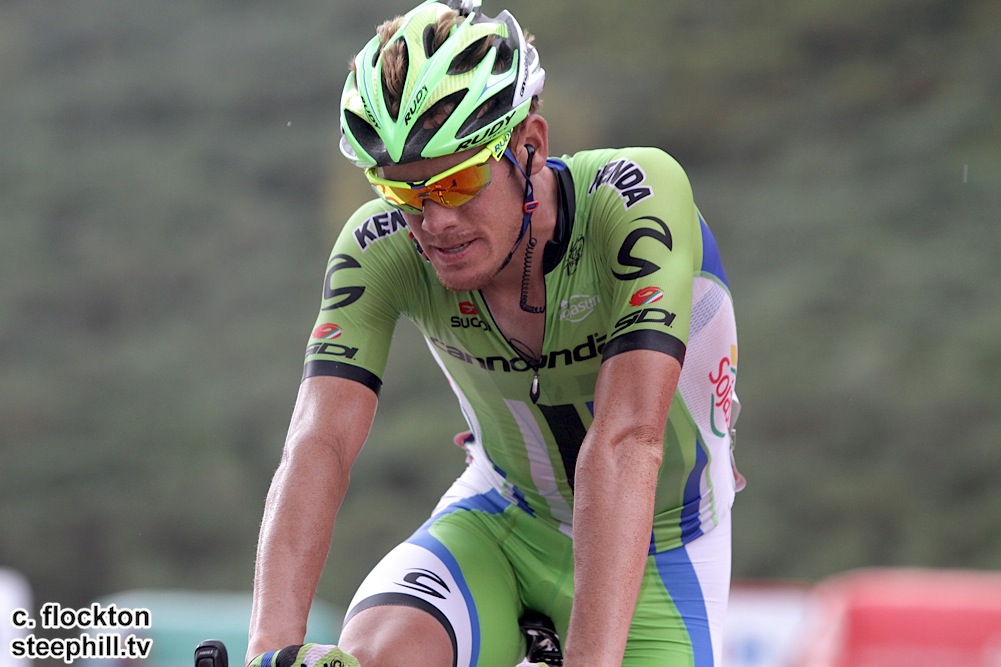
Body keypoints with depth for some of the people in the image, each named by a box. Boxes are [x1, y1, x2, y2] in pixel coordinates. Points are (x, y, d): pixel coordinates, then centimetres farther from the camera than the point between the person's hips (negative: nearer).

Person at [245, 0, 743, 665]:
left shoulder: (637, 198, -29)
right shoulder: (380, 248, -20)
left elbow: (625, 440, -39)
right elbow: (320, 443, -30)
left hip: (655, 541, -1)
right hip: (503, 521, 1)